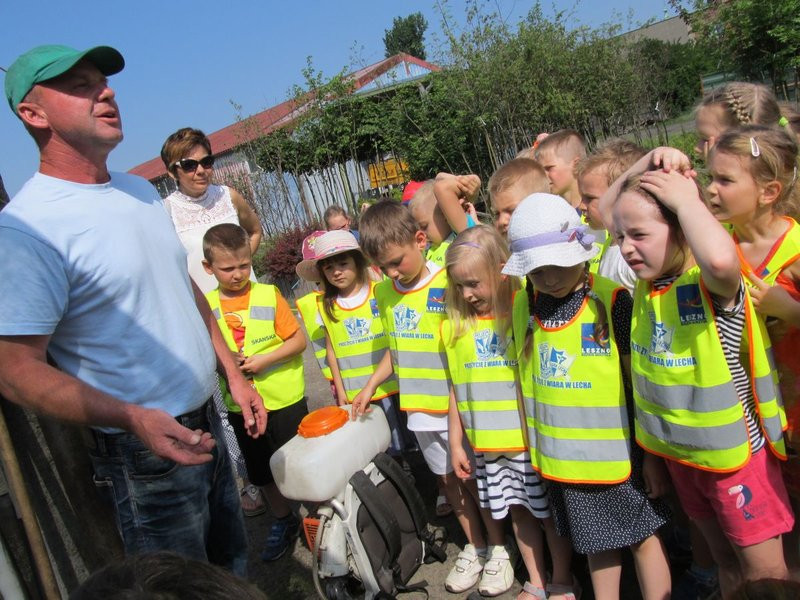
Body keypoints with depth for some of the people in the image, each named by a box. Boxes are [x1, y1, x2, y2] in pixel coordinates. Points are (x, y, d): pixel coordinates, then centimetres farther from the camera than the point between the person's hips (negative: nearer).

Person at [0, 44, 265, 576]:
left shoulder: (141, 191, 7)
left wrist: (234, 374, 12)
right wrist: (133, 418, -32)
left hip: (203, 425, 8)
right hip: (144, 450, -7)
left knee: (234, 563, 22)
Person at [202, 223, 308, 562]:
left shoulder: (268, 296, -10)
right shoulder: (206, 306, -2)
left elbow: (298, 340, -9)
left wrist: (265, 360, -21)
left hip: (284, 399, -3)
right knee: (263, 472, 19)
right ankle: (283, 521, 41)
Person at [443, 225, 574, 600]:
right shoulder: (455, 326, 1)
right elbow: (455, 389, 7)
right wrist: (455, 443, 9)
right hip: (487, 444, 4)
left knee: (549, 511, 11)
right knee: (517, 511, 16)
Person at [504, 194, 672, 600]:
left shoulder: (612, 299, -16)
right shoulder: (523, 305, -2)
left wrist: (652, 452, -8)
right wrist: (531, 442, 10)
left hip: (616, 451, -4)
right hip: (561, 455, 4)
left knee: (641, 535, 14)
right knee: (595, 540, 22)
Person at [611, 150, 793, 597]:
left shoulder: (714, 284, -22)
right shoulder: (647, 283, -3)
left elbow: (721, 258, -50)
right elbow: (611, 206, 8)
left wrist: (686, 199, -33)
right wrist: (648, 162, -6)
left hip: (736, 450, -6)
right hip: (679, 453, 7)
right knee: (724, 560, 23)